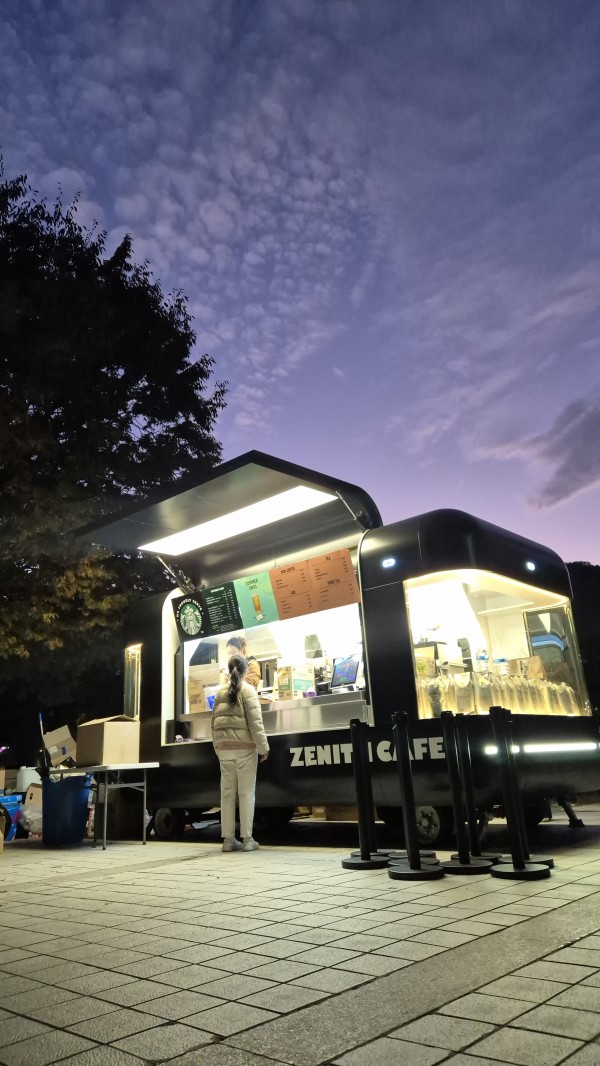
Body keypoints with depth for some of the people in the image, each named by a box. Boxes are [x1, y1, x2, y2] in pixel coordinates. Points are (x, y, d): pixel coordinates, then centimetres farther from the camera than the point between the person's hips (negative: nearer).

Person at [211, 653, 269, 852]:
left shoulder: (220, 692, 11)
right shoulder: (247, 690, -4)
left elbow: (214, 722, 11)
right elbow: (255, 722, -10)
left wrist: (217, 747, 17)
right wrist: (263, 747, -5)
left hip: (224, 748, 5)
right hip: (244, 747, -5)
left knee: (227, 793, 7)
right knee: (246, 792, 0)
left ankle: (228, 839, 10)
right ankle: (247, 839, 2)